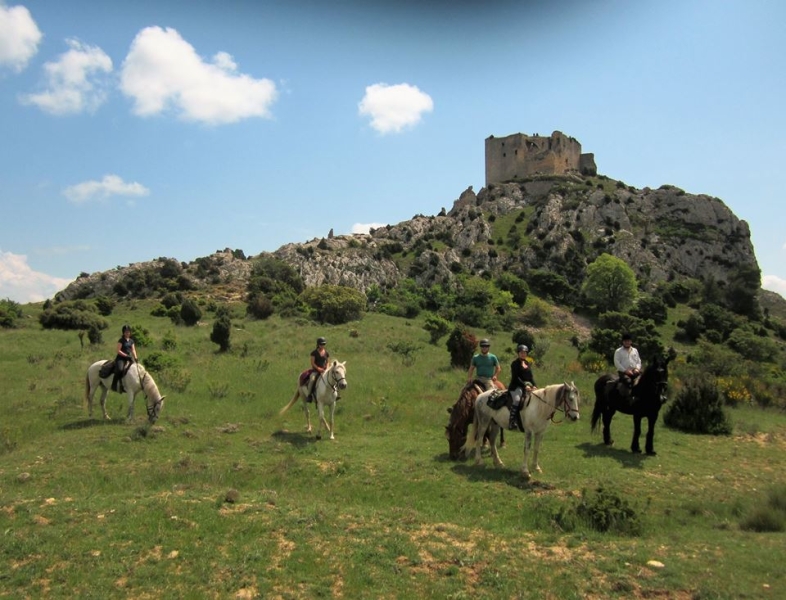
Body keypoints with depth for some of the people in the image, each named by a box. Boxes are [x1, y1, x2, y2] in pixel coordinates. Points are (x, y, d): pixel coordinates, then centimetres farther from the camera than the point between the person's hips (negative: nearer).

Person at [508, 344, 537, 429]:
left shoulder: (527, 363, 18)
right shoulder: (515, 363, -4)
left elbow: (531, 376, 15)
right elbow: (516, 377, -13)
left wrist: (534, 386, -2)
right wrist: (524, 386, -22)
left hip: (528, 385, 8)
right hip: (517, 386, -8)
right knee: (517, 400, -32)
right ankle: (512, 422, -34)